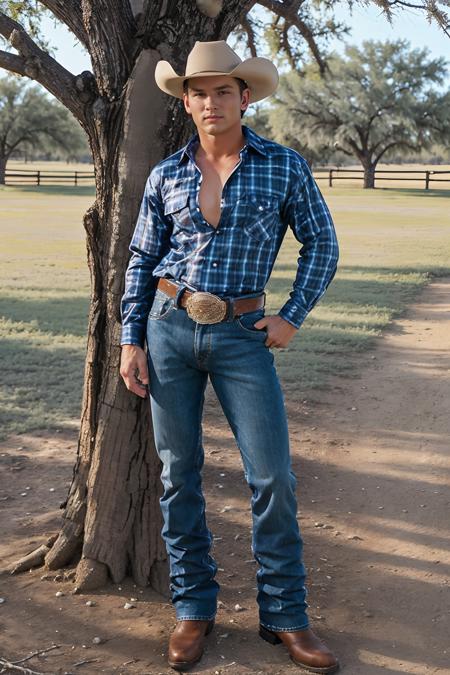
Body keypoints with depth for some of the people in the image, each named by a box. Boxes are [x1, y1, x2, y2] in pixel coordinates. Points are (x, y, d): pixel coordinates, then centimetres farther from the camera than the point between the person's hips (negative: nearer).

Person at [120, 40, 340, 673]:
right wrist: (132, 341, 3)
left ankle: (285, 616, 13)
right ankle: (193, 608, 21)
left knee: (273, 475, -3)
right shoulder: (166, 176, 4)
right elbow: (141, 261, 9)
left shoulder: (285, 166, 0)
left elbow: (321, 243, 7)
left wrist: (293, 315, -2)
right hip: (169, 327, 2)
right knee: (179, 474, 6)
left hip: (242, 335, -1)